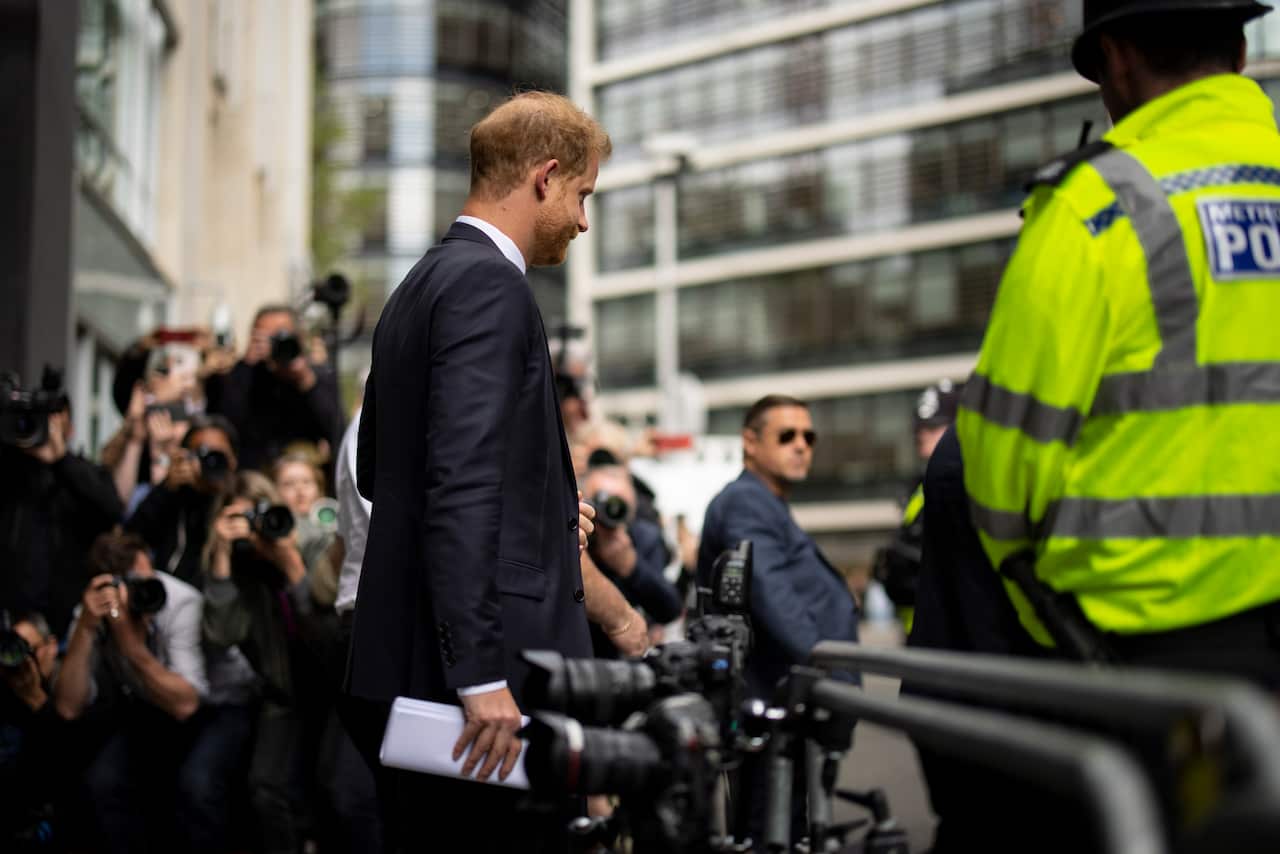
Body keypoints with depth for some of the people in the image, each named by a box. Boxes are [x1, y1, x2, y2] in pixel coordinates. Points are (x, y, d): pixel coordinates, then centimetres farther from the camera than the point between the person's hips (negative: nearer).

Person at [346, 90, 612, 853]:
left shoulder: (424, 283, 17)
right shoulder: (488, 284, -12)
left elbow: (376, 468, 24)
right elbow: (462, 482, -22)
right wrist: (481, 676, -25)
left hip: (412, 665, 10)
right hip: (490, 663, -10)